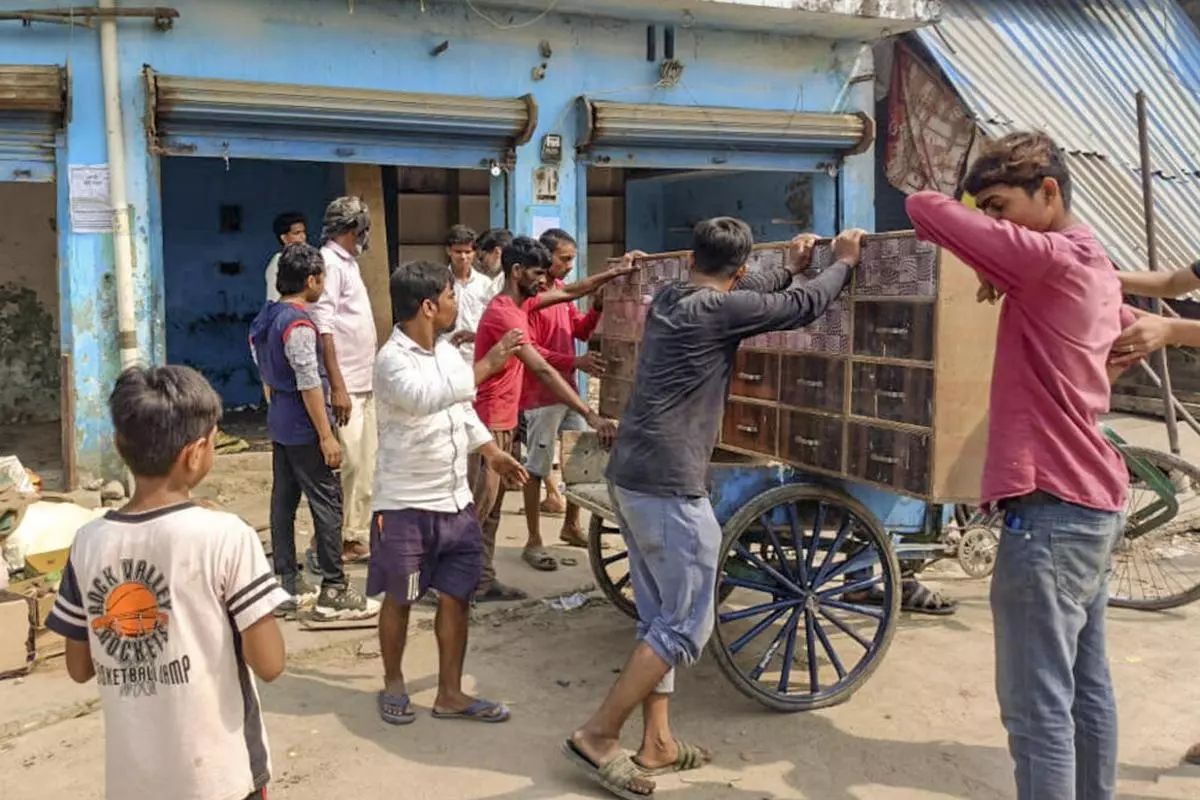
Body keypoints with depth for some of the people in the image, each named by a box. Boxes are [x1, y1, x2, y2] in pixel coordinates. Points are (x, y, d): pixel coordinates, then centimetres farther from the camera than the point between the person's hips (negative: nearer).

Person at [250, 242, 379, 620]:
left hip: (279, 426, 10)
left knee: (283, 502, 11)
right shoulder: (299, 325, -19)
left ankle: (287, 586, 19)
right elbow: (309, 385, -21)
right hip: (304, 428, -10)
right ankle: (333, 591, 1)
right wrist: (327, 436, -19)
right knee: (327, 504, -3)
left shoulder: (265, 318, 10)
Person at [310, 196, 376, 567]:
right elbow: (324, 328, -20)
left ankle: (355, 537, 21)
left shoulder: (348, 262, 16)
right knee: (346, 466, -6)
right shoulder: (329, 262, -13)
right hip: (345, 386, -10)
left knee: (366, 465, 12)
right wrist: (337, 386, -24)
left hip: (364, 384, 10)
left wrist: (366, 380, 17)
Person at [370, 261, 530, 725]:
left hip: (455, 501, 7)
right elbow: (426, 398, -38)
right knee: (400, 599, 11)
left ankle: (450, 694, 23)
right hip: (405, 506, -6)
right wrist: (485, 366, -40)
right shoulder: (393, 360, -18)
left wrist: (493, 452, 13)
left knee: (455, 597, 10)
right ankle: (393, 684, 32)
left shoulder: (446, 351, 6)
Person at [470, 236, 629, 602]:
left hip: (502, 421, 10)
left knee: (491, 508, 13)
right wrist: (590, 415, -32)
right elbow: (543, 371, -29)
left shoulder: (521, 304, 8)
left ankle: (484, 581, 21)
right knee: (477, 508, -3)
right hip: (487, 422, -10)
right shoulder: (504, 315, -22)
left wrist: (616, 272, 11)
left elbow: (570, 292, 19)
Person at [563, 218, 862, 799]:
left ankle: (656, 744, 23)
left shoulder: (669, 299, 13)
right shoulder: (719, 309, -11)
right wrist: (843, 262, 16)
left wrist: (790, 268, 39)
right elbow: (802, 307, -2)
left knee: (659, 617, 16)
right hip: (669, 484, -9)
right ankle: (597, 736, 4)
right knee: (685, 625, 0)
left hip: (631, 475, 9)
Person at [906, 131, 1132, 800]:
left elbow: (926, 208, -17)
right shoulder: (1096, 266, 15)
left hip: (1051, 510, -10)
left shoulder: (1049, 258, -15)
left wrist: (985, 260, 0)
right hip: (1095, 502, 10)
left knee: (1038, 706, -3)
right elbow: (1130, 329, 36)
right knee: (1088, 690, 18)